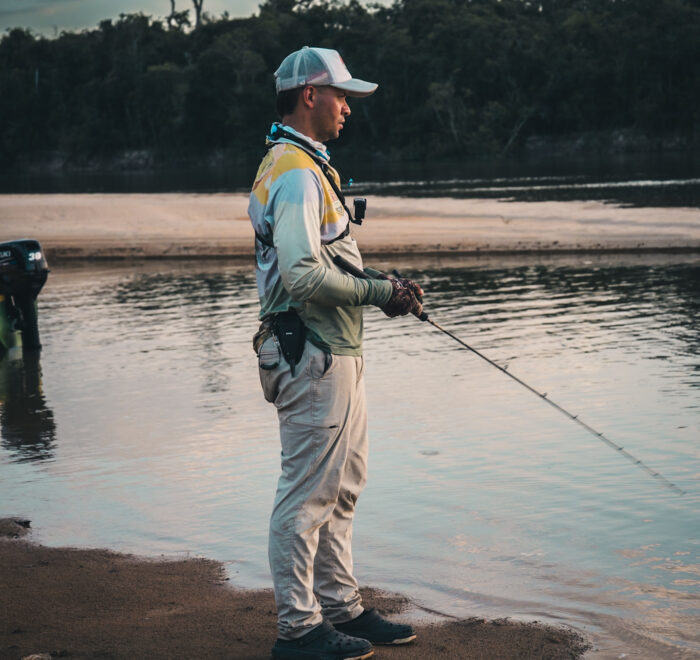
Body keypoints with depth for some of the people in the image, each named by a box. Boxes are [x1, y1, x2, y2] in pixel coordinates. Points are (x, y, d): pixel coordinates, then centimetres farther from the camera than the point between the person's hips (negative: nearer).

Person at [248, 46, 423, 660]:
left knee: (340, 489, 17)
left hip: (337, 353, 11)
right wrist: (378, 291, -15)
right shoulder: (295, 174, -16)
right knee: (307, 494, -3)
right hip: (312, 354, -11)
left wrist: (382, 286, 10)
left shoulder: (307, 167, 18)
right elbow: (305, 276, -26)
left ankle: (342, 609, 27)